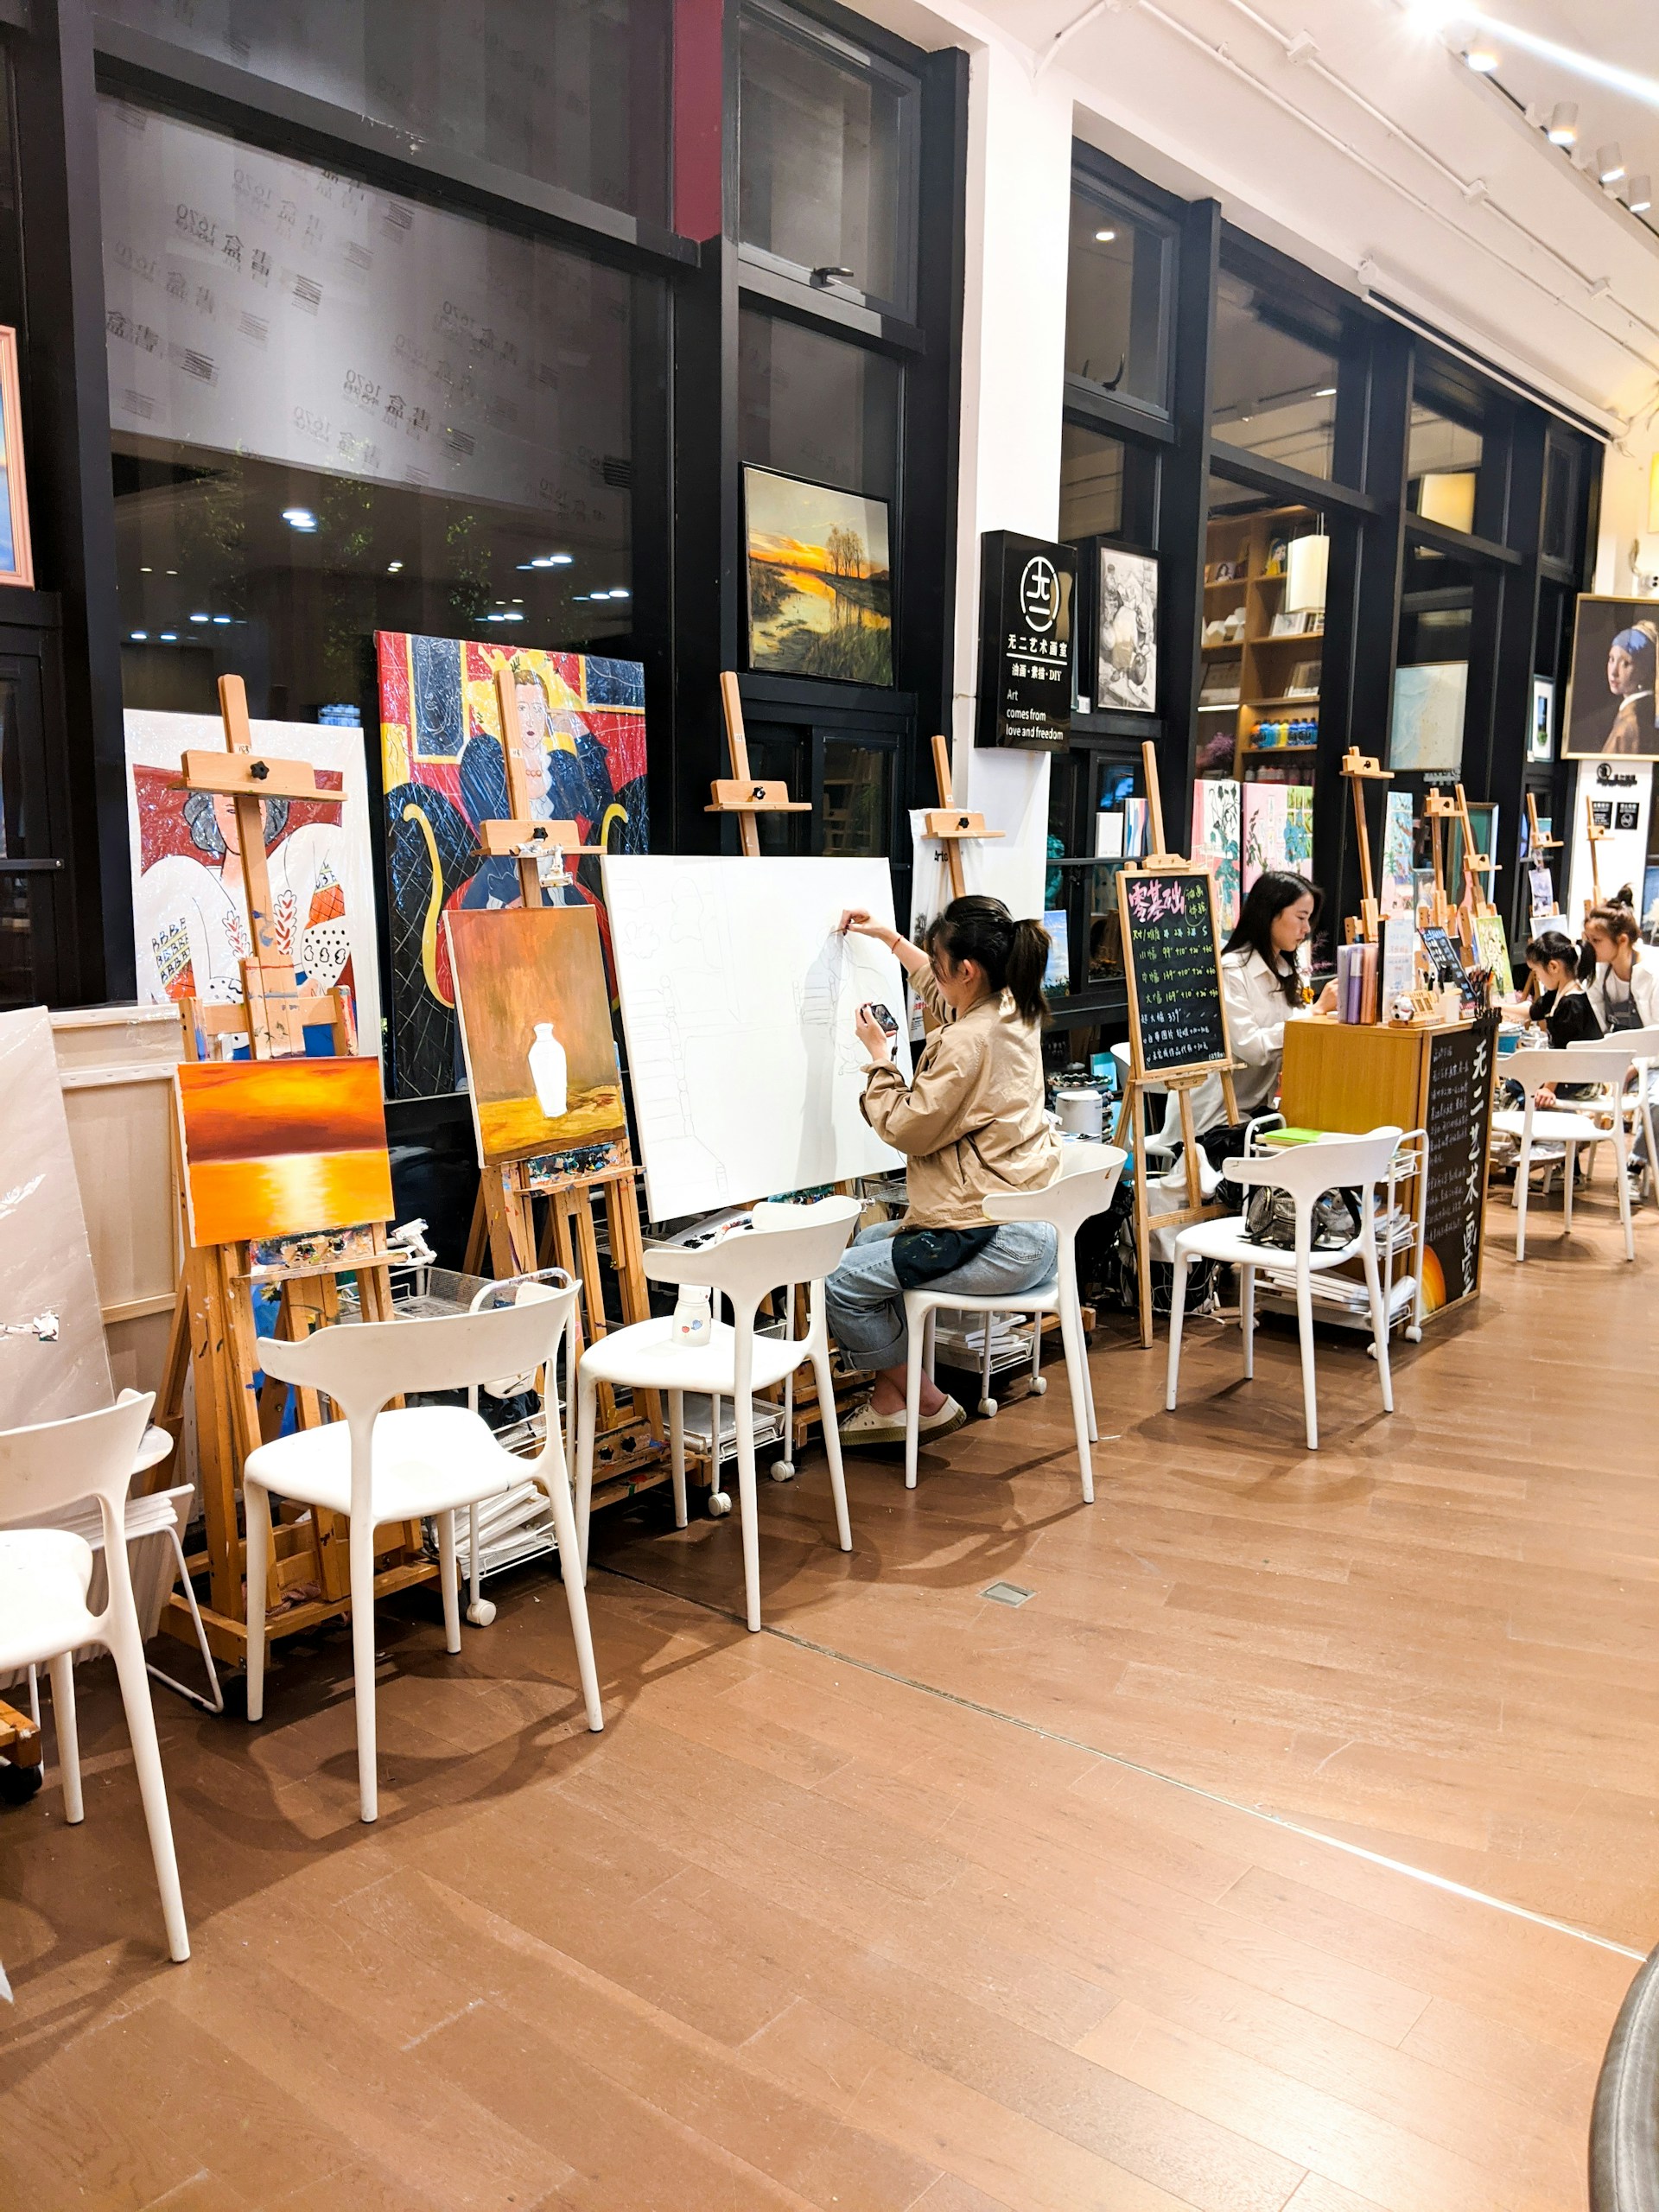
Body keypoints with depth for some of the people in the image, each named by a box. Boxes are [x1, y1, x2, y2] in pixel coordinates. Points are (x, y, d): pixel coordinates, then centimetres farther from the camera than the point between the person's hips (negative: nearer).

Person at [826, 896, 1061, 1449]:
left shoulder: (968, 1042, -23)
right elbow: (943, 994, 30)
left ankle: (928, 1403, 11)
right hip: (1031, 1227, 11)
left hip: (996, 1246, -11)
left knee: (842, 1280, -8)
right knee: (867, 1243, 24)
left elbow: (907, 1128, -14)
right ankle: (889, 1402, 25)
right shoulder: (1014, 1009, 7)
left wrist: (878, 1056, -1)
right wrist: (890, 938, 35)